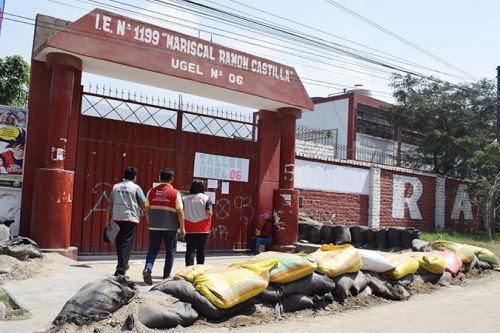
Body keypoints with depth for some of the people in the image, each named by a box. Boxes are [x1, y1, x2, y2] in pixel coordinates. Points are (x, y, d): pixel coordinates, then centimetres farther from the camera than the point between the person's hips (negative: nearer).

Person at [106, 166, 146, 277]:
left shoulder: (116, 187, 9)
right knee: (127, 243, -3)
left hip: (117, 218, 4)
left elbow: (110, 204, 8)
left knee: (119, 242, 16)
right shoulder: (136, 187, -2)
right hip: (130, 218, -4)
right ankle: (120, 270, -10)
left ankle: (123, 265, 30)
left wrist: (107, 220, 12)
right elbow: (143, 204, -3)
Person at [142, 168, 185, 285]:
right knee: (170, 251, 10)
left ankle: (148, 268, -14)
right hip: (170, 227, -2)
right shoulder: (175, 193, -6)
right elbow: (180, 212, -8)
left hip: (154, 226, 3)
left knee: (153, 250, 11)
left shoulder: (152, 191, 4)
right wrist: (182, 228, 0)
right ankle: (166, 277, 14)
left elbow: (147, 209, 8)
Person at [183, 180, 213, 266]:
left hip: (189, 229, 1)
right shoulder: (206, 198, -3)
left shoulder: (185, 199, 4)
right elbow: (209, 213, -10)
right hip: (203, 229, -1)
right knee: (201, 249, 9)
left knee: (190, 249, 1)